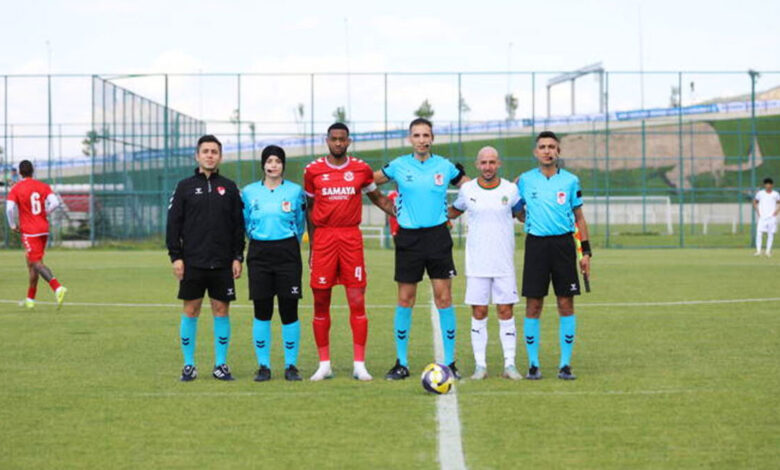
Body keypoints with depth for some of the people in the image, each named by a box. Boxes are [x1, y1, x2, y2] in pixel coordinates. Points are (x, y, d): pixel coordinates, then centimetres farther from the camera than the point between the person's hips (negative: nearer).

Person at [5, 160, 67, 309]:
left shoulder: (16, 189, -7)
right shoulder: (43, 186, 3)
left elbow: (9, 208, -19)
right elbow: (55, 203, -9)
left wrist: (13, 225, -4)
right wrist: (44, 213, 8)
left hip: (29, 231, -5)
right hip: (43, 229, 5)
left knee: (37, 263, -9)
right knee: (31, 263, 17)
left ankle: (58, 287, -31)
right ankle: (30, 299, 23)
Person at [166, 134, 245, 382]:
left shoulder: (229, 188, 9)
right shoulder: (185, 187, 5)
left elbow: (238, 225, 9)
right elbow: (174, 224, 3)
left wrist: (238, 257, 2)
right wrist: (175, 256, -5)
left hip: (222, 263, 1)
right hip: (192, 262, -1)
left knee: (221, 310, 2)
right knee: (190, 311, 1)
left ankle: (221, 364, 10)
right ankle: (189, 365, 9)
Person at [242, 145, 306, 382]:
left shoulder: (295, 191, 4)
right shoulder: (249, 192, 6)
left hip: (287, 253, -1)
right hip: (259, 254, 1)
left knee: (289, 310, -3)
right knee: (262, 312, 1)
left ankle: (291, 365, 6)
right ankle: (263, 366, 8)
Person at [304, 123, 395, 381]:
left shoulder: (361, 169, 6)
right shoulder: (313, 170, 5)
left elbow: (378, 198, 19)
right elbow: (310, 208, 13)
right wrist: (311, 245, 12)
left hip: (351, 238, 0)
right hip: (323, 238, 0)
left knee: (357, 301, -5)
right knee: (320, 302, 1)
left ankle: (359, 364, 0)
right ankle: (324, 364, 10)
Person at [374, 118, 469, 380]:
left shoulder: (445, 167, 3)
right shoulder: (398, 166, 1)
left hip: (438, 235, 0)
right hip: (409, 238, 0)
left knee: (444, 298, -3)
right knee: (405, 300, 2)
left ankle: (450, 362, 3)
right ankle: (401, 363, 10)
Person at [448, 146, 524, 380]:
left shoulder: (511, 190, 2)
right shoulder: (467, 190, 3)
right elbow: (453, 212, 20)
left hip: (504, 264, 0)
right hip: (476, 264, 0)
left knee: (506, 312, 0)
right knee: (478, 314, 1)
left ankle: (510, 364, 5)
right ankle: (480, 365, 6)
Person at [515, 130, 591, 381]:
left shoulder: (570, 181, 5)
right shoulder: (525, 180, 4)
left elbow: (579, 218, 10)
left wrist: (586, 251, 6)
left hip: (563, 244, 0)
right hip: (536, 244, 0)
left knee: (566, 305, 0)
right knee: (533, 306, -1)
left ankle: (565, 364, 7)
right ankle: (533, 364, 7)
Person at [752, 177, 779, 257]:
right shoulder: (760, 193, 4)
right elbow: (755, 202, 16)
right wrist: (757, 211, 4)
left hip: (772, 217, 0)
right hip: (762, 217, 0)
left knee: (771, 234, 0)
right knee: (759, 232, -12)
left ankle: (768, 250, 7)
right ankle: (758, 250, -10)